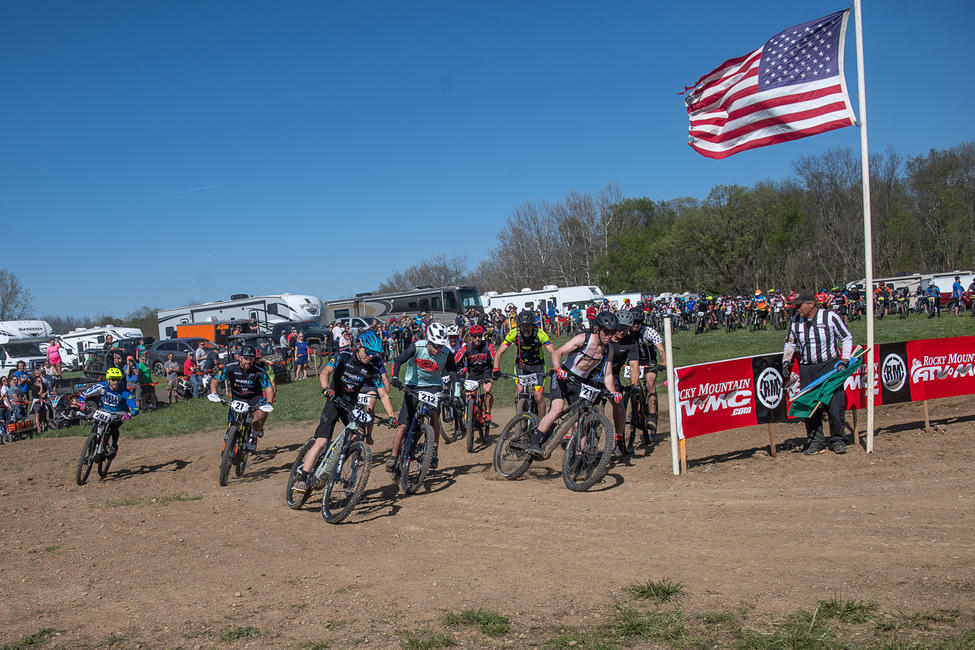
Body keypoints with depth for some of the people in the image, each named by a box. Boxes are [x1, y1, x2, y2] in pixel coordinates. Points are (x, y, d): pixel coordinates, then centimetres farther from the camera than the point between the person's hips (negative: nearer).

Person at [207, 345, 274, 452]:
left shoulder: (259, 371, -16)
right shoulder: (231, 368, -14)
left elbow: (269, 388, -21)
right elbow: (215, 381, -17)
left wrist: (268, 403, -40)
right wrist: (213, 393, -37)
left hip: (254, 398, -1)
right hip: (237, 399, 1)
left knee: (262, 413, -31)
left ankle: (253, 437, -5)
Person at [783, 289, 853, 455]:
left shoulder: (830, 317, -4)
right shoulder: (795, 321, 7)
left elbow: (847, 338, 5)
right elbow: (790, 342, 21)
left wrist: (844, 361, -3)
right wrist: (786, 361, 9)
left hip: (829, 366, -3)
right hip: (806, 369, 3)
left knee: (834, 405, -7)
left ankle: (838, 440, 8)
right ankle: (816, 441, 10)